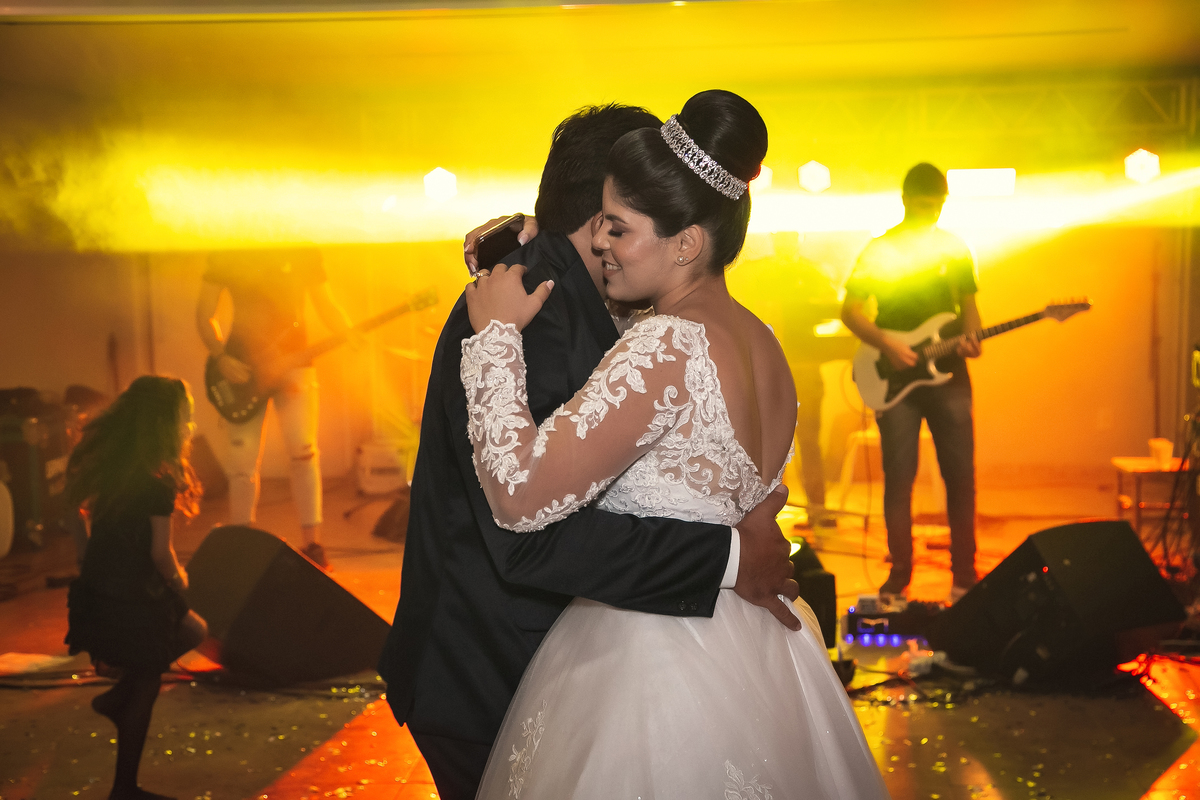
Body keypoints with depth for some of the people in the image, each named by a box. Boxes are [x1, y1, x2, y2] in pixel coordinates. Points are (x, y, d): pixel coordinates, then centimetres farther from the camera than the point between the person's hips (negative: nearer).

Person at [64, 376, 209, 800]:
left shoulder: (109, 468, 3)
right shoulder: (157, 482, -22)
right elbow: (160, 553, -20)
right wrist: (178, 586, -4)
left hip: (102, 589, 8)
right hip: (134, 601, -8)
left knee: (193, 631, 24)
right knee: (144, 686, 7)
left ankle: (116, 696, 21)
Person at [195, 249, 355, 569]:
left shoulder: (304, 253, 2)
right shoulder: (227, 254, -1)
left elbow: (325, 305, 6)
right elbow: (204, 314, 3)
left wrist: (348, 334, -14)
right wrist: (221, 358, -10)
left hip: (293, 360, 0)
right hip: (241, 367, 0)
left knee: (304, 452, -10)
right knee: (243, 463, 2)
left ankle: (312, 543, 0)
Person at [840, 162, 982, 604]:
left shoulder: (955, 249, 10)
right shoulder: (880, 250, 1)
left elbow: (968, 305, 14)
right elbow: (850, 311, 0)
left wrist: (970, 337, -7)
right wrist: (886, 343, -14)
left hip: (948, 374, 2)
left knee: (961, 476, 1)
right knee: (898, 479, -1)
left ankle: (964, 575, 11)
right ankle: (898, 576, 7)